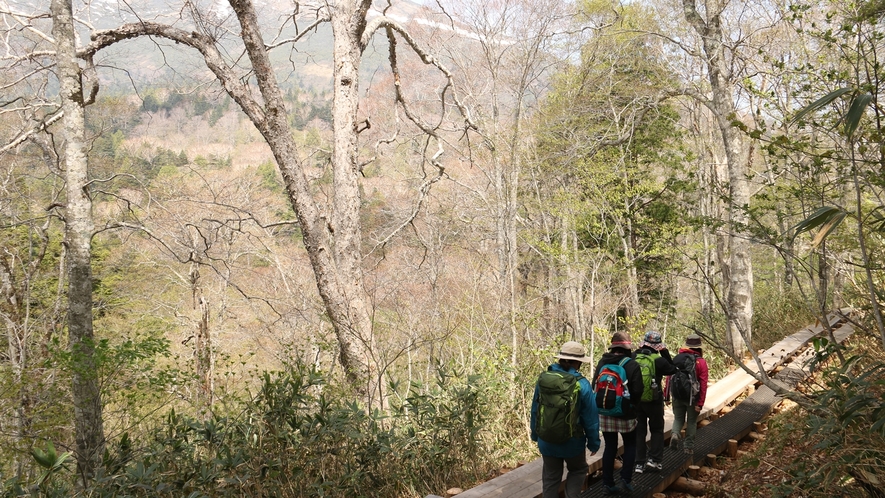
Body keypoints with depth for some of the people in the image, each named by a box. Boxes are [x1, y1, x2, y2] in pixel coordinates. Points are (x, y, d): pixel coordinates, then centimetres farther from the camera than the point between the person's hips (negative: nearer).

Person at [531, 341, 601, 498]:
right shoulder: (582, 384, -18)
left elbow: (535, 410, 5)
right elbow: (590, 418, -12)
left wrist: (535, 434, 19)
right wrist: (593, 442, 2)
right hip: (572, 442, -3)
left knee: (551, 478, 17)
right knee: (578, 471, 23)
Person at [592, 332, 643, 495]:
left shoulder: (602, 362, -2)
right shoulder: (632, 365, -14)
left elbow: (595, 386, 3)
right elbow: (638, 392, -14)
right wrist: (627, 397, 7)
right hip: (625, 414, -3)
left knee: (610, 447, 13)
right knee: (630, 445, 16)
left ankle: (607, 484, 15)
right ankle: (625, 480, 6)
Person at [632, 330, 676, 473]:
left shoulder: (633, 358, -6)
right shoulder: (659, 360, -14)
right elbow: (672, 370, 3)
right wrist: (665, 352, 3)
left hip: (636, 400, 3)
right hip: (654, 401, -3)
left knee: (639, 432, 11)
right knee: (657, 430, 14)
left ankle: (639, 463, 11)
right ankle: (654, 460, 6)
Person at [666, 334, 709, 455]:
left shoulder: (676, 358, -1)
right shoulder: (701, 362, -10)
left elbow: (669, 378, 2)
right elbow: (703, 385, -14)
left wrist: (666, 395, 10)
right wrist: (700, 403, -11)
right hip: (692, 397, -2)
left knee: (678, 418, 18)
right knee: (691, 422, 14)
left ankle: (675, 434, -8)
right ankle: (689, 446, 18)